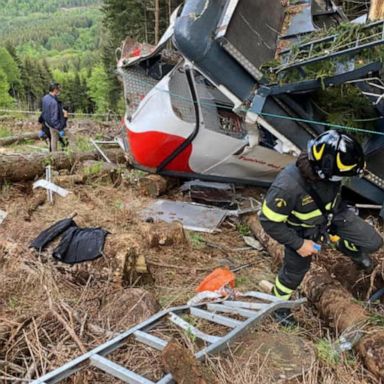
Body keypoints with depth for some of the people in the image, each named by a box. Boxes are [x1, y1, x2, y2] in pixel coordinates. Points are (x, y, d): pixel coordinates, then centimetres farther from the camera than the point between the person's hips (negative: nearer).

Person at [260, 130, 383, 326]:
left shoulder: (325, 169, -27)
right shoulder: (287, 186, -44)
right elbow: (269, 221, -28)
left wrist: (339, 210, 17)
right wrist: (298, 244, -20)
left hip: (333, 213, 5)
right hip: (302, 230, -4)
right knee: (295, 271, 15)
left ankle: (346, 246, 37)